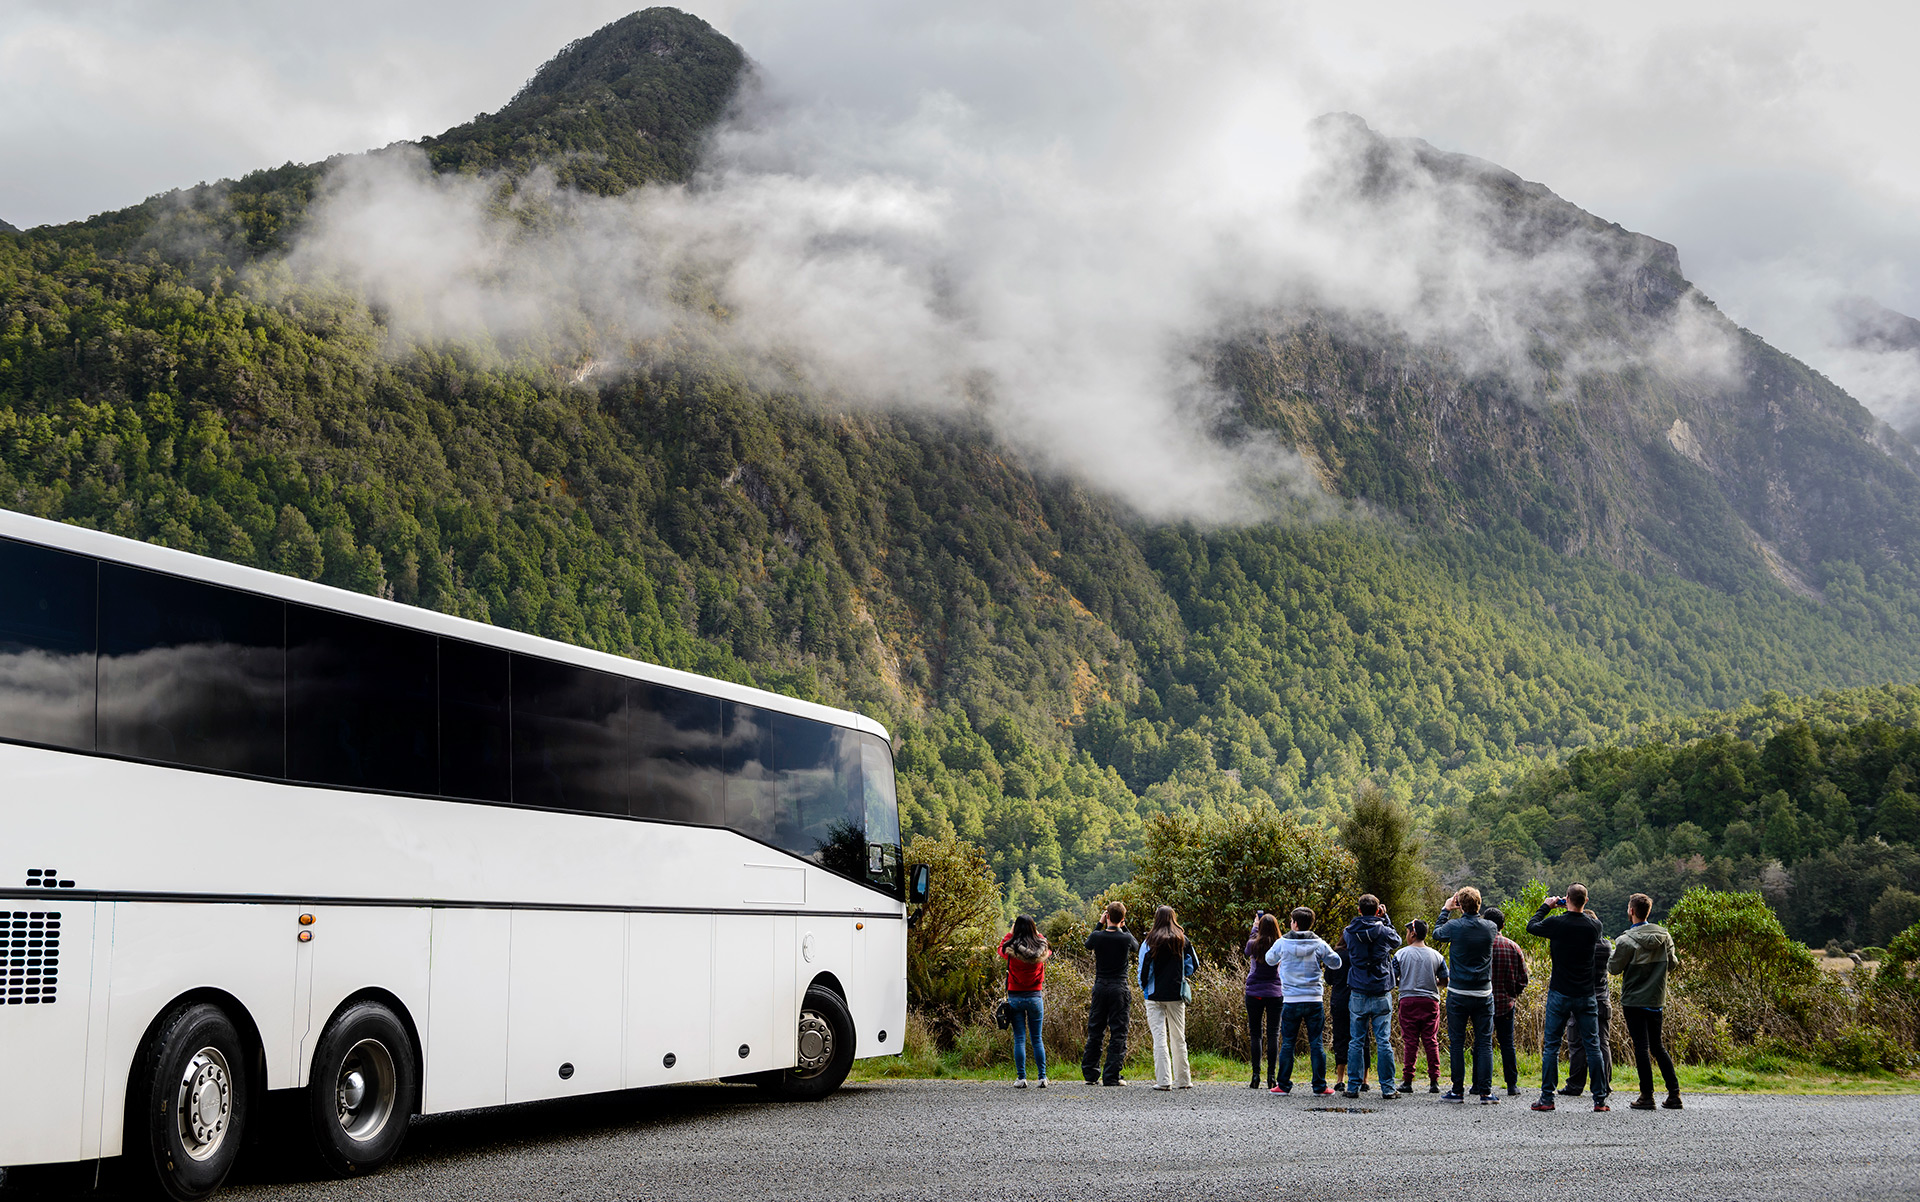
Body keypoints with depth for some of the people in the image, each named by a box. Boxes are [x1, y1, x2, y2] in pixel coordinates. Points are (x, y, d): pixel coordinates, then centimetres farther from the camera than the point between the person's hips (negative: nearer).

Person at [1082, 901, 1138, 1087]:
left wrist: (1099, 924, 17)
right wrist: (1124, 927, 14)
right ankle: (1111, 1076, -3)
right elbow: (1136, 946, 15)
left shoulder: (1097, 936, -6)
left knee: (1095, 1032, 11)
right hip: (1119, 989, -2)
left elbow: (1088, 944, 19)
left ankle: (1090, 1074, 14)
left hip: (1100, 988, 2)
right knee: (1118, 1034, 1)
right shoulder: (1126, 938, -9)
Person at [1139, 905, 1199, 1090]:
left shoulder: (1149, 941, -6)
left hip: (1155, 994, -2)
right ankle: (1182, 1080, 17)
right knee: (1178, 1037, 11)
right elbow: (1192, 968, 5)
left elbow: (1144, 969, -4)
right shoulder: (1182, 941, 1)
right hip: (1176, 995, 2)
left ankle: (1163, 1080, -7)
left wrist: (1143, 986, 13)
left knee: (1159, 1037, -1)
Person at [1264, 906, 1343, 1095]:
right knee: (1316, 1043, 5)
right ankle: (1320, 1086, 4)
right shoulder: (1318, 944, -2)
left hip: (1291, 1001, -1)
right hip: (1314, 1000, 1)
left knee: (1287, 1043, 7)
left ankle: (1284, 1085, 10)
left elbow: (1270, 959, 15)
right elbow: (1336, 962, 8)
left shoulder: (1283, 943, -3)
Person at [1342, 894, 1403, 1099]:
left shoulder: (1350, 933, -2)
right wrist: (1385, 919, 18)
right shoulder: (1383, 931, -6)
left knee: (1356, 1042, 7)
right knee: (1384, 1041, 2)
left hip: (1358, 995, 1)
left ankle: (1353, 1087, 7)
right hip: (1381, 994, -1)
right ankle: (1387, 1088, 1)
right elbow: (1397, 940, 15)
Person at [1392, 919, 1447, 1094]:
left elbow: (1392, 979, -1)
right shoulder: (1436, 956, 3)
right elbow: (1444, 981, 6)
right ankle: (1434, 1081, 3)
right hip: (1430, 1001, 1)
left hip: (1408, 1000, -1)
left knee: (1410, 1041, 1)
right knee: (1431, 1041, 5)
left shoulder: (1401, 954, -2)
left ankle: (1407, 1081, -1)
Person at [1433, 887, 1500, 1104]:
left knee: (1456, 1043, 5)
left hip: (1458, 994, -2)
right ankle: (1485, 1092, 0)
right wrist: (1474, 911, 23)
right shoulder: (1490, 928, -4)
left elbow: (1436, 933, 12)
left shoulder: (1454, 926, -10)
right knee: (1484, 1044, 4)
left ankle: (1457, 1091, 6)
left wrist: (1445, 910, 23)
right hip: (1483, 994, 2)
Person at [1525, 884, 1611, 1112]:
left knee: (1551, 1046, 5)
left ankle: (1547, 1098, 4)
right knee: (1593, 1046, 7)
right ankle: (1600, 1099, 7)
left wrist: (1546, 906, 21)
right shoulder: (1594, 926, -5)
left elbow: (1531, 926, 8)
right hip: (1586, 995, 2)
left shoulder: (1556, 923, -11)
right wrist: (1576, 911, 20)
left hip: (1560, 994, -2)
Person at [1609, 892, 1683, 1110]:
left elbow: (1614, 969, -8)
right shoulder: (1664, 936, 0)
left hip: (1634, 1002, -5)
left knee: (1641, 1047, 0)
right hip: (1657, 1000, 5)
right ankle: (1674, 1094, 11)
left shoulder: (1626, 941, -16)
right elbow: (1673, 963, 10)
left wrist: (1613, 957, 13)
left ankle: (1647, 1096, 1)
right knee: (1657, 1046, 15)